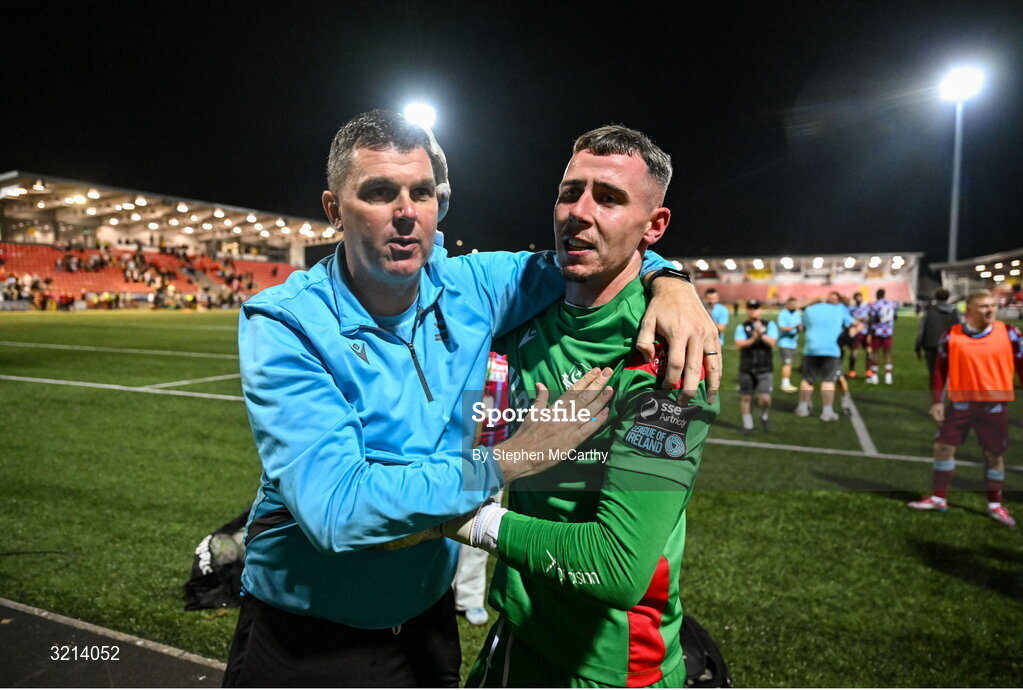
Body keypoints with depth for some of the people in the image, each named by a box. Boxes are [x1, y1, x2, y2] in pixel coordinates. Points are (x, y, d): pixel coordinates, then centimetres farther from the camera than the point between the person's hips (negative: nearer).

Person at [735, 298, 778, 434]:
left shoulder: (770, 325, 4)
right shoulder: (741, 327, 3)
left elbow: (772, 343, -10)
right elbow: (739, 345, -11)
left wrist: (761, 334, -25)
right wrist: (753, 339, -26)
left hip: (765, 369, -1)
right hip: (746, 369, 1)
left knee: (765, 399, -8)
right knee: (746, 398, 5)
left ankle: (764, 416, 23)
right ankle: (748, 425, 20)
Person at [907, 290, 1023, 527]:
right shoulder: (951, 336, -4)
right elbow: (940, 370, 4)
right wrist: (937, 401, 1)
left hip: (995, 404, 0)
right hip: (960, 402, 0)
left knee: (995, 454, 9)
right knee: (943, 446, 3)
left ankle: (995, 505, 27)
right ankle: (939, 498, 19)